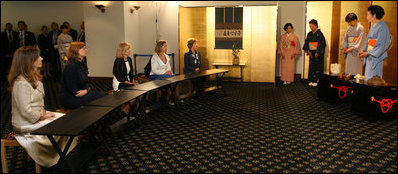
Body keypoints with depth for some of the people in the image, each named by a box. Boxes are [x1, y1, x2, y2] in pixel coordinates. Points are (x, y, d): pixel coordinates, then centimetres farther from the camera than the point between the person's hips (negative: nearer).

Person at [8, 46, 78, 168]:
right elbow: (26, 111, -26)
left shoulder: (33, 77, 9)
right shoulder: (21, 83, -25)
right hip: (26, 126, -10)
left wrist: (44, 112, 2)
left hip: (37, 116, 10)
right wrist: (42, 117, -14)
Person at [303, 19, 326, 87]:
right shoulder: (309, 34, 11)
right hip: (311, 53, 6)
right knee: (311, 66, 5)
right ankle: (311, 80, 10)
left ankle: (316, 81, -2)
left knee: (317, 66, -5)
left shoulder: (319, 34, -8)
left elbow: (321, 44, -12)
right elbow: (307, 43, 14)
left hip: (318, 53, -6)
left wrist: (317, 53, -16)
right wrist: (308, 51, 2)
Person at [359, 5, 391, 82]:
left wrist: (368, 53, -21)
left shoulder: (382, 27, -14)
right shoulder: (373, 27, 13)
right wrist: (364, 50, 5)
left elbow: (381, 45, -18)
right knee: (367, 78, 11)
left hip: (376, 56, -9)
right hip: (369, 57, 9)